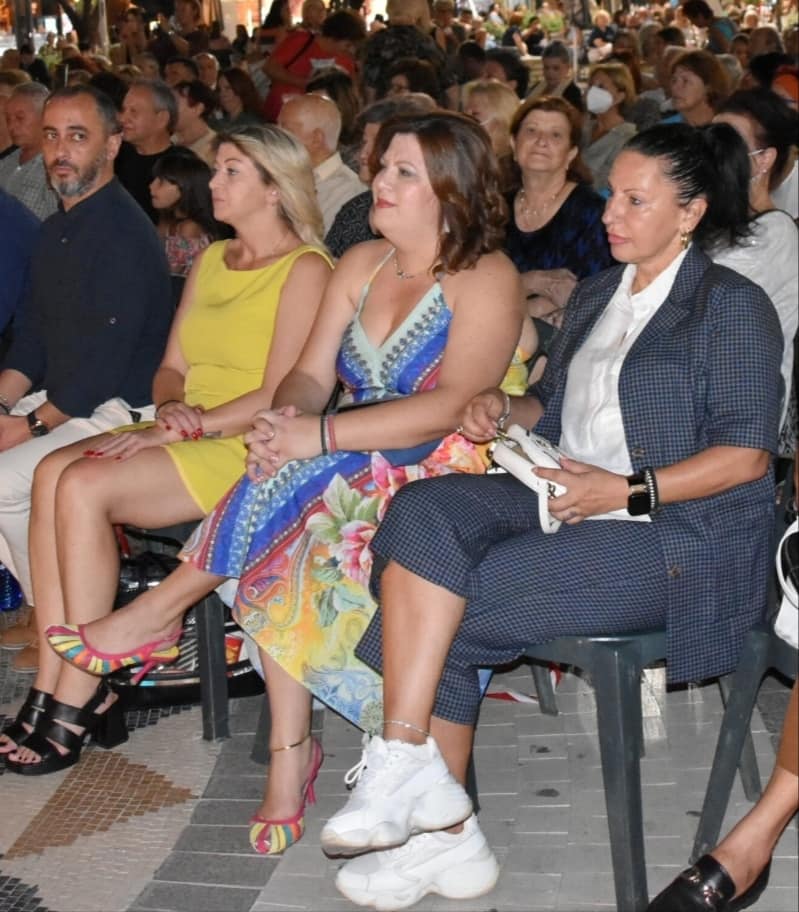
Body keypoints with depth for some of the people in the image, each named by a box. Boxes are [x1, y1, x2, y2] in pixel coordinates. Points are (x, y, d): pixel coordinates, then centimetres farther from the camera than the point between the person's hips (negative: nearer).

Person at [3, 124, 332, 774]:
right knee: (54, 471, -18)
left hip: (250, 450, -7)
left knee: (84, 487, -25)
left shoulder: (304, 269, -5)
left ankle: (78, 701, -17)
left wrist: (183, 428, -17)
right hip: (189, 437, 7)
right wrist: (169, 406, -5)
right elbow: (172, 365, 18)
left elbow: (280, 396, -14)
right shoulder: (211, 261, 20)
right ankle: (52, 688, -18)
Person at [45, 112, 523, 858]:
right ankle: (289, 757, -16)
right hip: (347, 475, 6)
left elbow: (454, 404, -22)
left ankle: (165, 605, -15)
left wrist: (319, 436, -28)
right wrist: (286, 418, -18)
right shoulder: (360, 265, 13)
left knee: (306, 475, -32)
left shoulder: (484, 278, -9)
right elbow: (311, 375, 8)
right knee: (277, 549, -25)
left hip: (441, 475, -6)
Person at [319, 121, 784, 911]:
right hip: (562, 502, 7)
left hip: (674, 539, -7)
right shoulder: (595, 296, 23)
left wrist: (627, 490, -16)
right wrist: (504, 411, 6)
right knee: (423, 512, -23)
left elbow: (746, 455, -9)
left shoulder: (732, 307, -1)